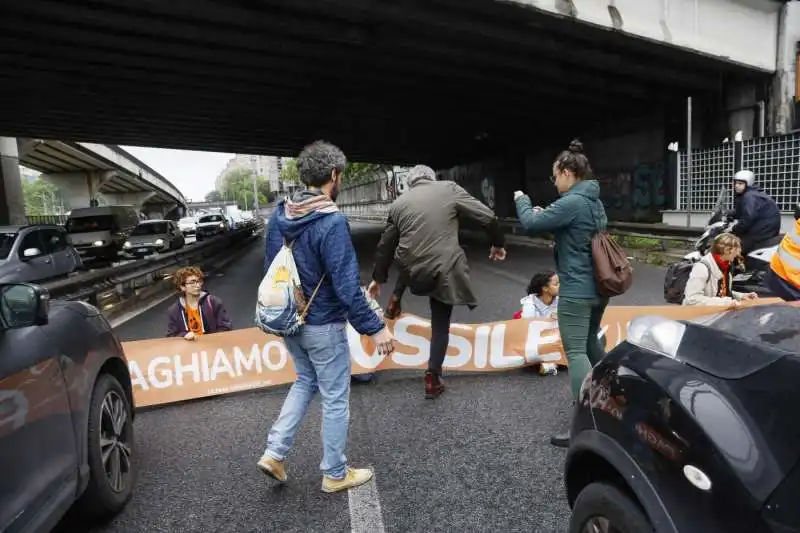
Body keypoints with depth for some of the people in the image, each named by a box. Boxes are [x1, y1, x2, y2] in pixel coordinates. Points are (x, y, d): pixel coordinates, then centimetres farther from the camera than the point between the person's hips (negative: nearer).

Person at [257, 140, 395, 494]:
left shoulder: (278, 216, 1)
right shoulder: (331, 222, -24)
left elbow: (270, 268, 10)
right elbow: (347, 286, -25)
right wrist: (374, 328, -17)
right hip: (323, 326, -7)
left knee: (305, 381, 27)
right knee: (335, 399, 10)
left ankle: (274, 452, 24)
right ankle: (335, 474, 27)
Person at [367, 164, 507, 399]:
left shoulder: (398, 203, 9)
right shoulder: (449, 189, 0)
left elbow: (385, 245, 15)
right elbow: (487, 217, -3)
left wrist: (378, 278, 27)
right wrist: (498, 243, 15)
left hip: (412, 270, 3)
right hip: (444, 270, -2)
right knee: (440, 324, 15)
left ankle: (397, 297, 33)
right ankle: (433, 378, 20)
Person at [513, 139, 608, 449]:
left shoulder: (571, 202, -19)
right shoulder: (595, 201, 11)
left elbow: (530, 223, -15)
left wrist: (522, 200, 4)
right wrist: (546, 214, 9)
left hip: (577, 290, -10)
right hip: (598, 286, 10)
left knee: (575, 352, -7)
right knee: (591, 343, 23)